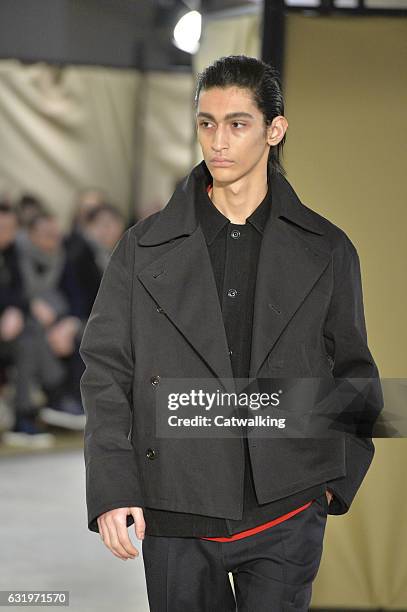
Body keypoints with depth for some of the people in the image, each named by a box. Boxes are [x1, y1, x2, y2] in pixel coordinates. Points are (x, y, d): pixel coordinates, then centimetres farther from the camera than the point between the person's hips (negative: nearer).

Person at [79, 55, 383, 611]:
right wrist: (111, 491, -7)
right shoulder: (145, 247, 5)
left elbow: (351, 374, 13)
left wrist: (336, 480, 5)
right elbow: (105, 370, 2)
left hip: (286, 515, 0)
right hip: (176, 514, 0)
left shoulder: (327, 250, 5)